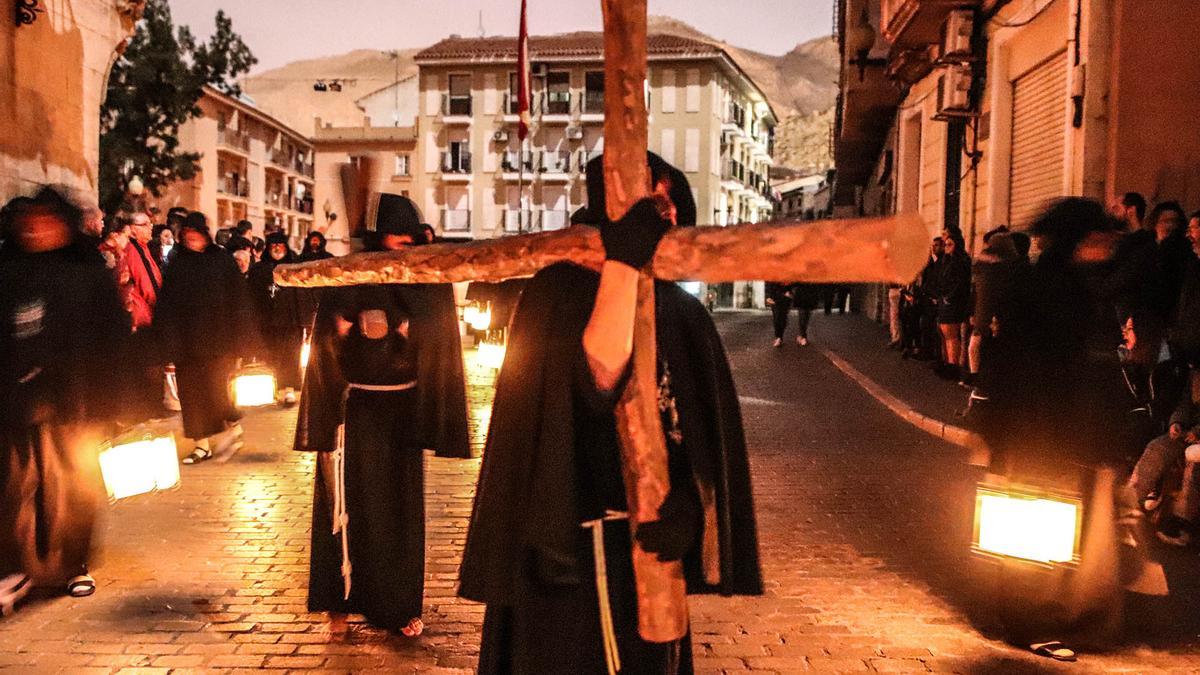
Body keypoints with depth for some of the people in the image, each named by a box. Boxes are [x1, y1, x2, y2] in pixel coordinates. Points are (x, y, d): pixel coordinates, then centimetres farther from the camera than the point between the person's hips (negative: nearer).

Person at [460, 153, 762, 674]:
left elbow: (704, 430, 0)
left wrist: (684, 503, -17)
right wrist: (621, 260, -27)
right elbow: (599, 373, -28)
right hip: (573, 544, -5)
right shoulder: (559, 291, -9)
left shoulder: (682, 313, 6)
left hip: (652, 538, 5)